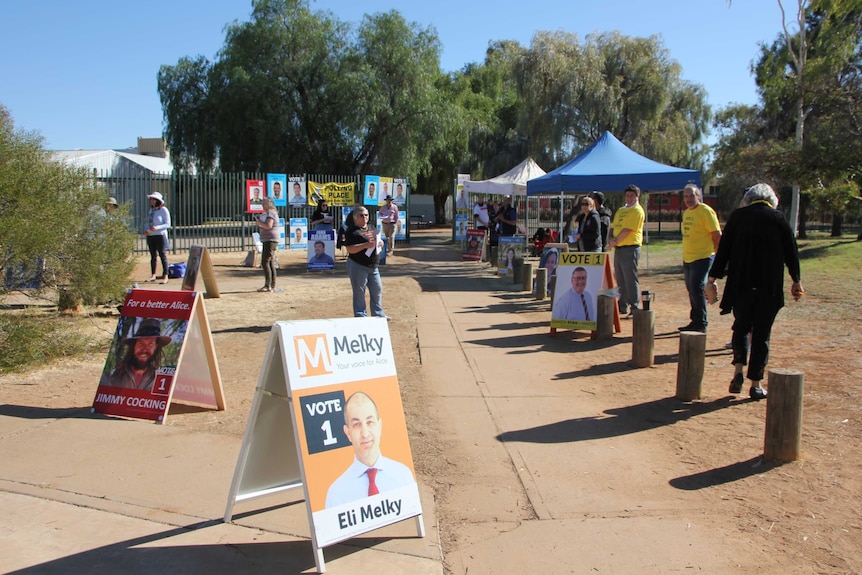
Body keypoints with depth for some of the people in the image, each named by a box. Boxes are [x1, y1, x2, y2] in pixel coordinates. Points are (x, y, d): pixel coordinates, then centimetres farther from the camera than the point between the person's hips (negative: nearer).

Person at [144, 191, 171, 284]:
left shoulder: (163, 210, -6)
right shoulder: (150, 210, 13)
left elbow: (168, 224, -9)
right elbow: (148, 223, 20)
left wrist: (157, 228, -23)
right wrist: (146, 230, 0)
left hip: (160, 235, -6)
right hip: (150, 236, 6)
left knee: (162, 255, -3)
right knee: (153, 256, 10)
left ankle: (165, 276, -1)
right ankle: (153, 276, 15)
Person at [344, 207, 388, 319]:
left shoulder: (371, 228, 13)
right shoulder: (352, 231, -11)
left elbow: (376, 241, 25)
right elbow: (350, 249, -19)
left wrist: (379, 242, 1)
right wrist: (365, 245, -27)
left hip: (373, 266, 8)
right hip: (358, 266, -8)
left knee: (377, 289, 12)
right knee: (359, 292, 2)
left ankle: (378, 314, 24)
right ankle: (361, 316, 11)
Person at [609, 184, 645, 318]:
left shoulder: (637, 210, -7)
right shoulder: (621, 210, 19)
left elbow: (628, 229, -15)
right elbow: (613, 226, 16)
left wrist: (616, 241, -10)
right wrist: (612, 238, -3)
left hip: (630, 248, -8)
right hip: (619, 248, 8)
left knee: (630, 280, -7)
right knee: (620, 279, 12)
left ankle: (634, 309, -3)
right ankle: (622, 306, 20)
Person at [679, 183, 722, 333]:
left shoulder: (706, 211, -12)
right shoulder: (686, 212, 14)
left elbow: (717, 235, -13)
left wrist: (717, 256, -10)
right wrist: (686, 255, 17)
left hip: (702, 258, -8)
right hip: (687, 259, 8)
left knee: (697, 289, -10)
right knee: (692, 291, 12)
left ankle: (701, 324, -3)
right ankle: (695, 322, 20)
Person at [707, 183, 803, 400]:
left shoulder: (738, 215, 3)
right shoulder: (778, 218, 2)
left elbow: (723, 248, 2)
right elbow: (791, 251, 7)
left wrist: (712, 277, 6)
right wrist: (796, 280, 18)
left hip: (740, 283, 1)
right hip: (770, 286, -1)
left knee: (741, 326, 18)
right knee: (761, 333, 6)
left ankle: (738, 370, 1)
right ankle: (755, 384, 9)